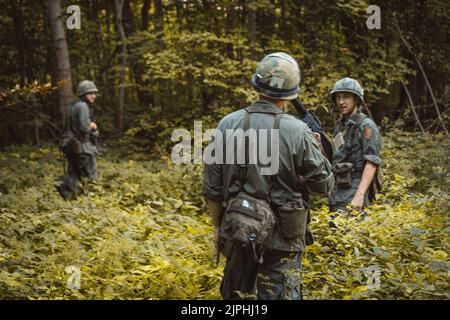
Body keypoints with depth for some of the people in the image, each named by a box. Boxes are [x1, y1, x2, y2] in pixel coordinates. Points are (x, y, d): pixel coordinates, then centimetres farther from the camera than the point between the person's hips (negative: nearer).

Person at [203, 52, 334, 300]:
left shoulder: (228, 125, -5)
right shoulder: (298, 132, -14)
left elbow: (212, 188, 0)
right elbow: (324, 185, -5)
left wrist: (217, 226, 14)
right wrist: (314, 150, 12)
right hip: (282, 238, -3)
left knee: (237, 295, 19)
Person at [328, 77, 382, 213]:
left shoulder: (366, 126, -8)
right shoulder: (340, 126, 17)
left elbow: (371, 163, -15)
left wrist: (360, 195, -24)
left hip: (355, 193, -8)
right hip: (337, 194, 8)